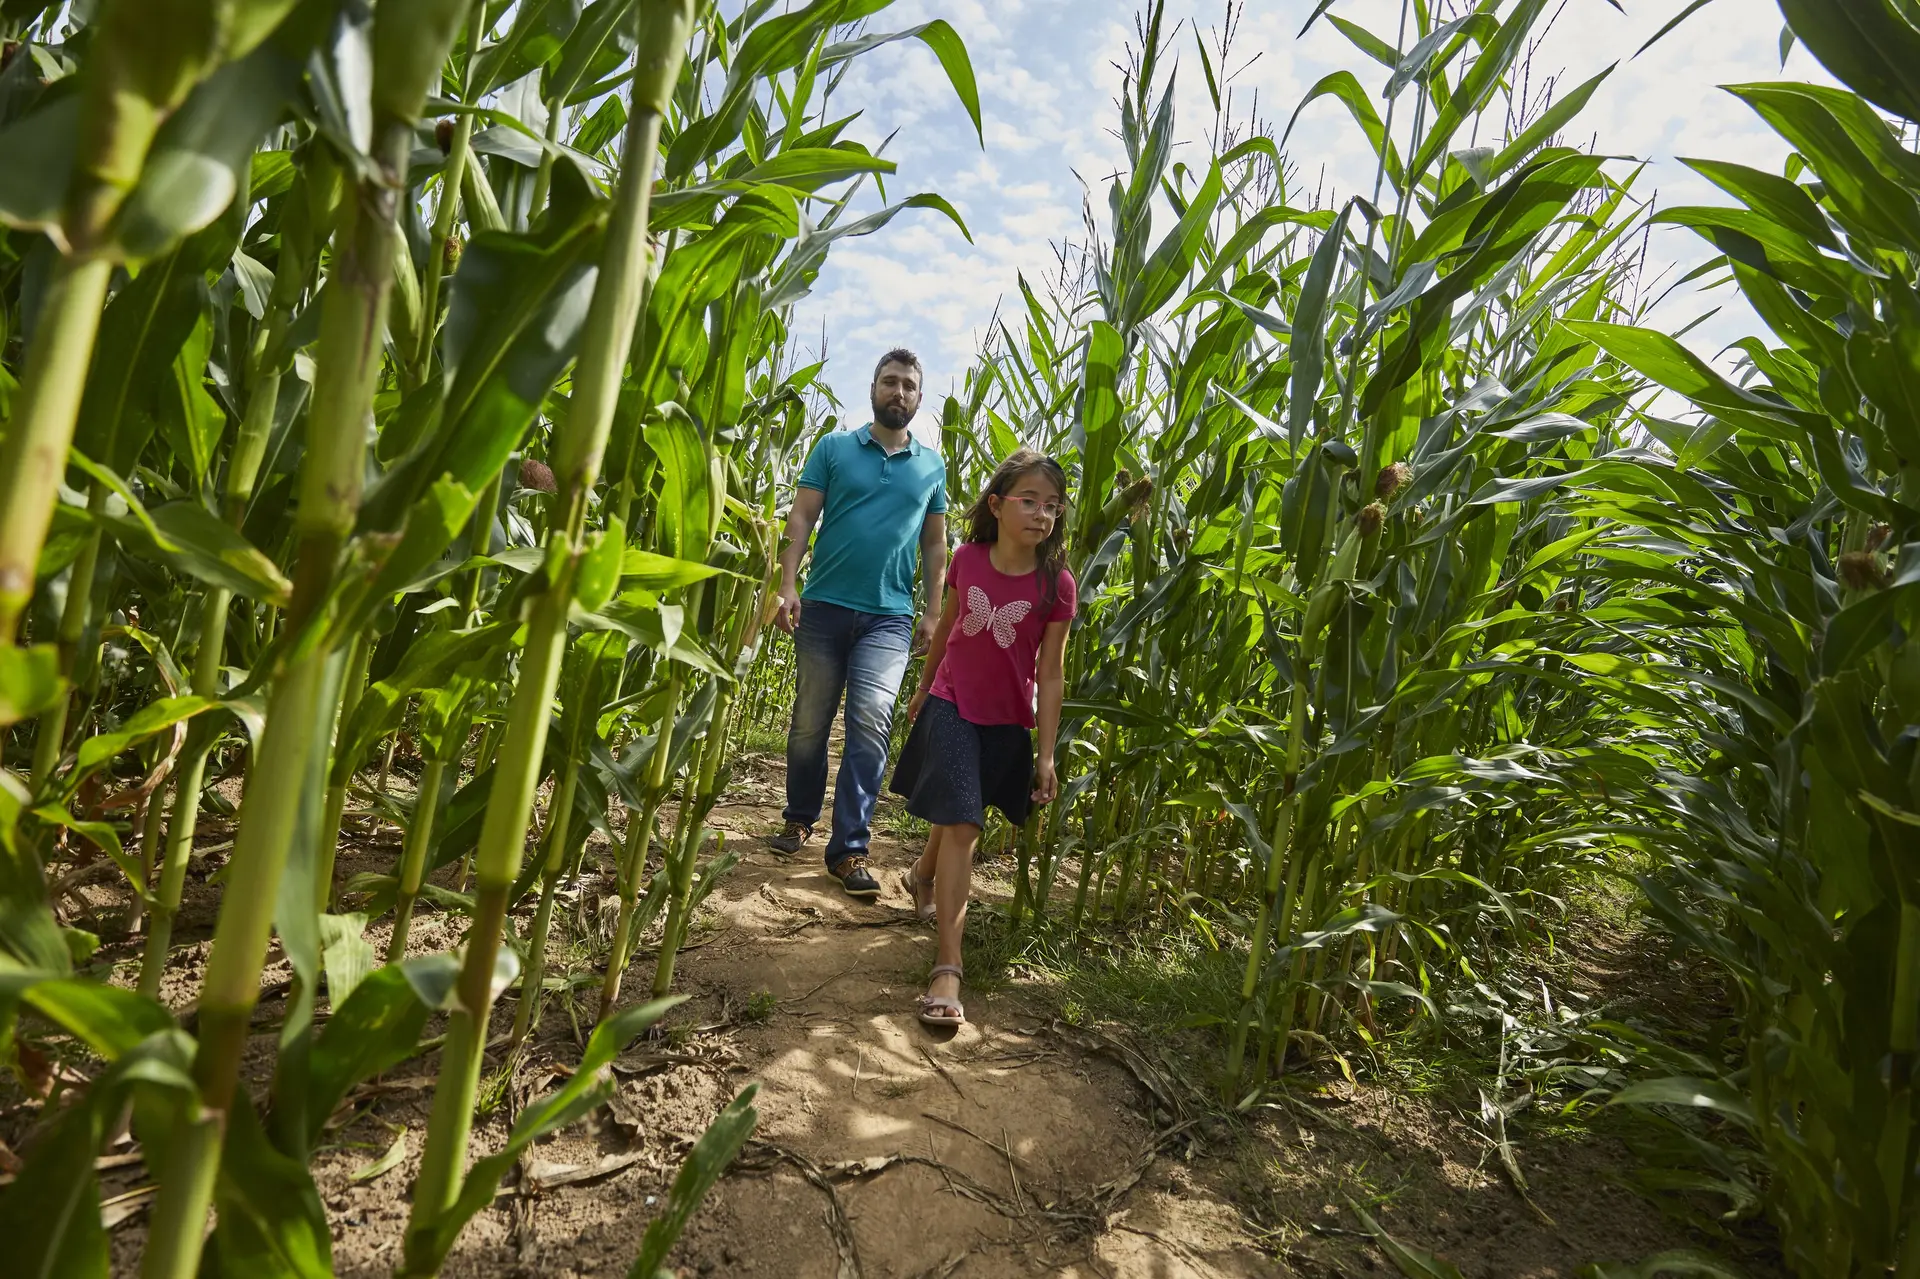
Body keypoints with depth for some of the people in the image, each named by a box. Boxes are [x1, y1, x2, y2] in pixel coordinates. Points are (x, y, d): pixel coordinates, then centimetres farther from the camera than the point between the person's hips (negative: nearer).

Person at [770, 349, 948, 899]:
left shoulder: (932, 465, 13)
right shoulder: (834, 448, 7)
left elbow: (934, 543, 15)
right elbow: (801, 517, 2)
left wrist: (932, 612, 7)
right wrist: (787, 585, -10)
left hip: (889, 616, 0)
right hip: (825, 606, 0)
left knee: (872, 723, -13)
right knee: (810, 722, 8)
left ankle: (849, 849, -6)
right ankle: (800, 819, 30)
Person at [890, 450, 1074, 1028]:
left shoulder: (1055, 584, -13)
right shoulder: (967, 558, -8)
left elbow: (1051, 672, -9)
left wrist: (1046, 755, -9)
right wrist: (923, 687, 19)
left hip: (1006, 723, 1)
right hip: (952, 706, -1)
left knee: (960, 818, 18)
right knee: (960, 824, -11)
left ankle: (922, 877, 52)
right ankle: (948, 968, -9)